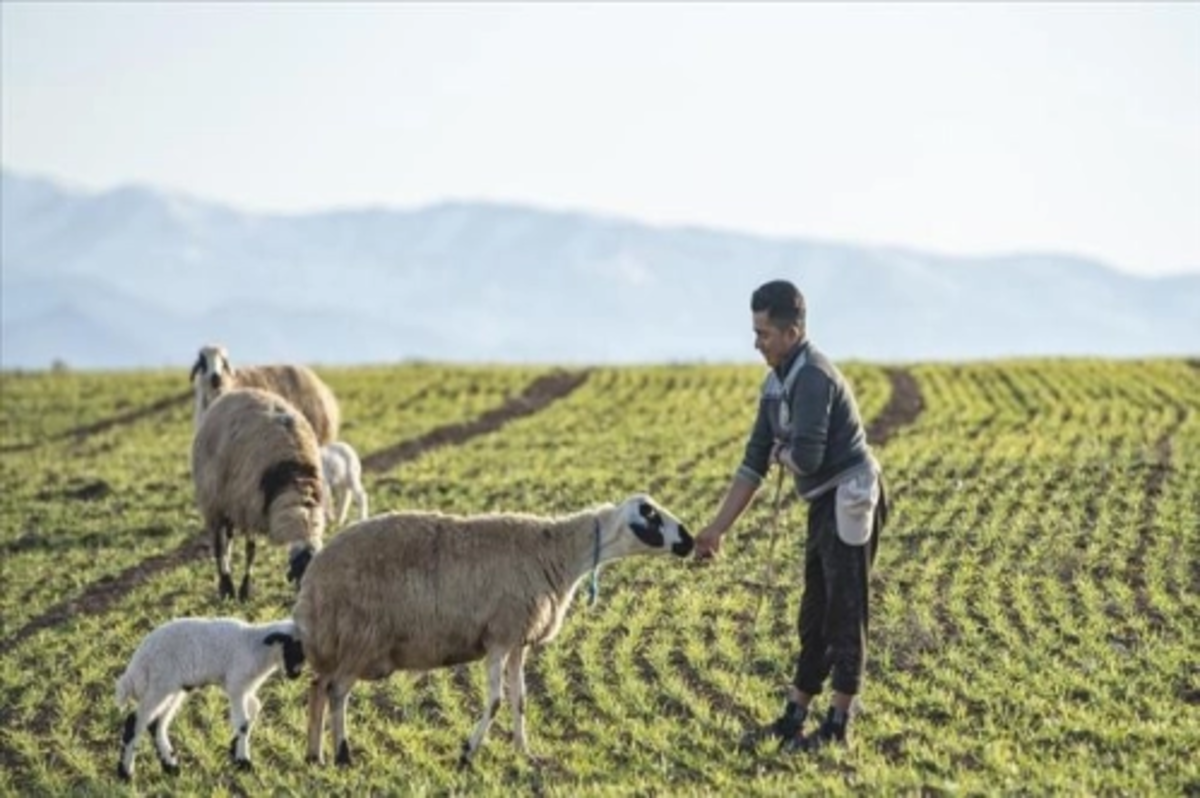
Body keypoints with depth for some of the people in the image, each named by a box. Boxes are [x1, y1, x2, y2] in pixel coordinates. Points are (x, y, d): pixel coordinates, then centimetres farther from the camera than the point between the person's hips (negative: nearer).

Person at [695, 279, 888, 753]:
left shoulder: (813, 377, -20)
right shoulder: (776, 384, 10)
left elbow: (807, 457, -30)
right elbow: (756, 461, 14)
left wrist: (781, 454, -5)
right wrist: (718, 527, 11)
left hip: (849, 503, -10)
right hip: (826, 505, 10)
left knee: (844, 615, -2)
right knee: (815, 614, 15)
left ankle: (836, 727, 5)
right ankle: (794, 718, 22)